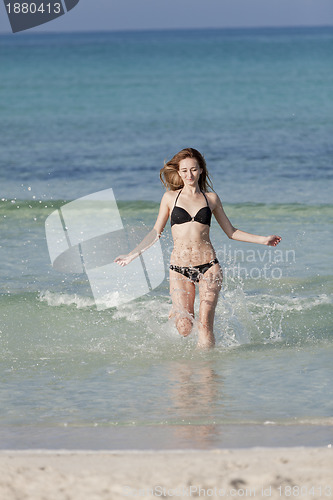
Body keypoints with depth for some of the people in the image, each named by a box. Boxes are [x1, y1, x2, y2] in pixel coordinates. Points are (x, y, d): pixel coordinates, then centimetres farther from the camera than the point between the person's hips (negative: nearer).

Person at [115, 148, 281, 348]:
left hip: (208, 266, 0)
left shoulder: (211, 198, 9)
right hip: (180, 269, 0)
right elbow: (156, 233, 14)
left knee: (205, 323, -13)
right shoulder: (171, 197, 7)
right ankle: (176, 314, 31)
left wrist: (263, 240, 9)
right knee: (184, 329, -3)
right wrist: (132, 255, 12)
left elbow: (231, 232, 15)